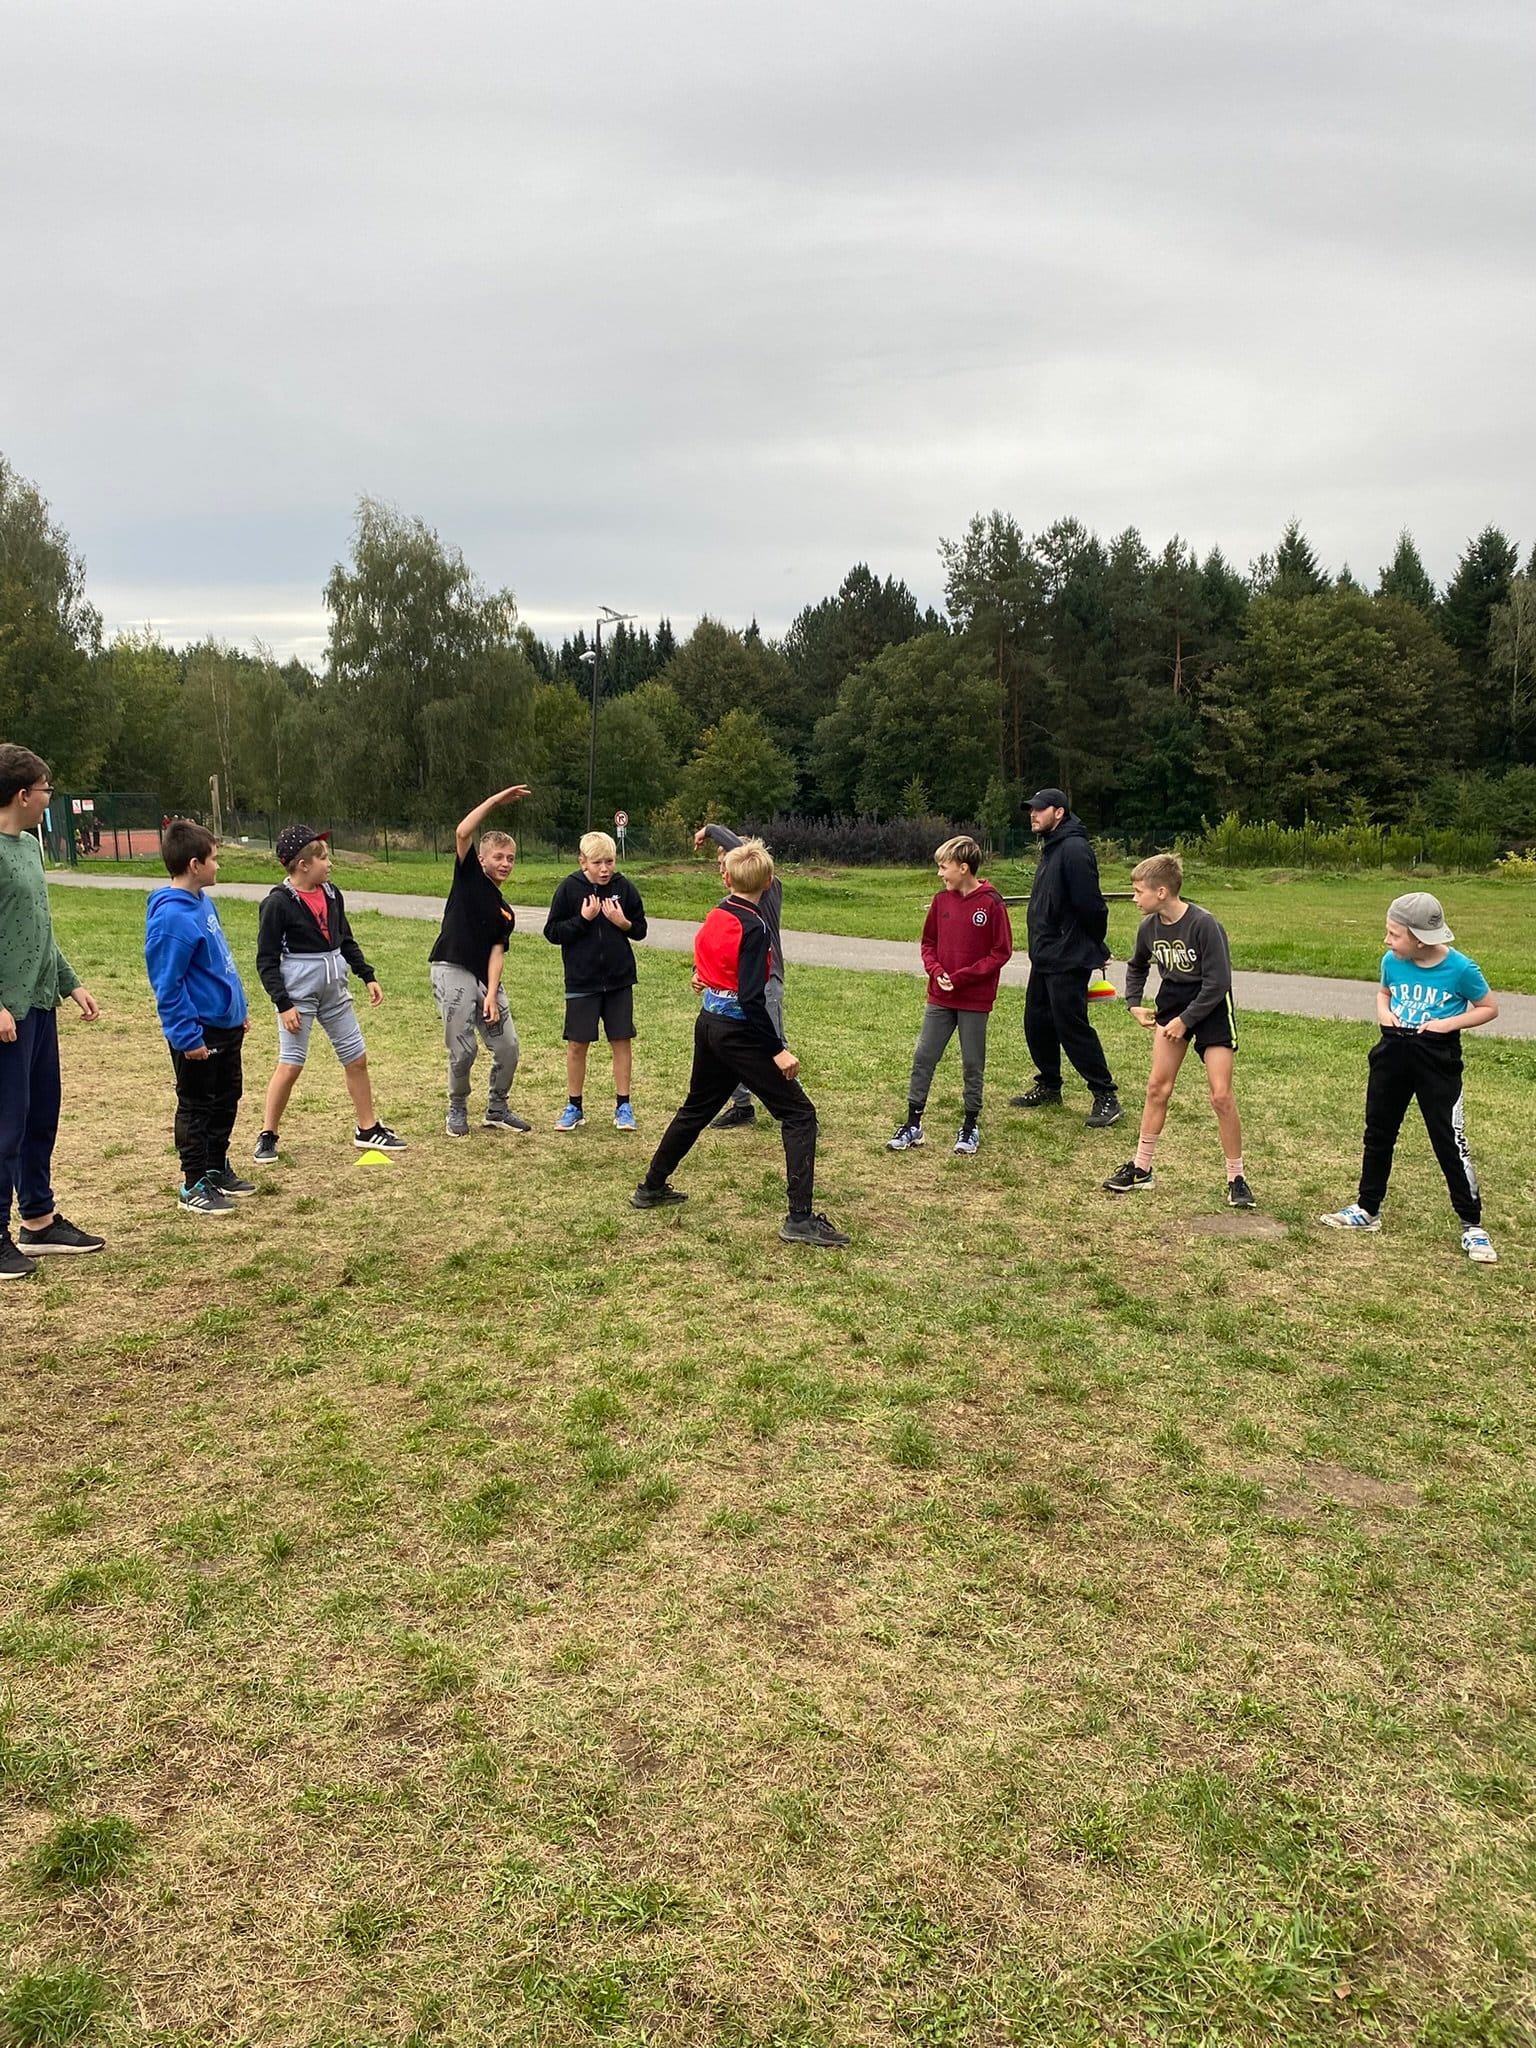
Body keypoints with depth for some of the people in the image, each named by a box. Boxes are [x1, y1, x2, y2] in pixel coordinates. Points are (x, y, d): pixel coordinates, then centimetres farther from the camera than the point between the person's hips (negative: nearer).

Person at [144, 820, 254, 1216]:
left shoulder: (202, 901, 7)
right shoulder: (172, 917, -22)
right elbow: (167, 986, -22)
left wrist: (238, 1010, 21)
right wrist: (187, 1036, -21)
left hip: (226, 1024, 9)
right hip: (199, 1032, -9)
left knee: (226, 1102, 18)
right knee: (197, 1109, 3)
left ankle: (217, 1170, 32)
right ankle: (195, 1185, 15)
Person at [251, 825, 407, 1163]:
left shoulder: (331, 893, 5)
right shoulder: (278, 903, -14)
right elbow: (266, 960, -12)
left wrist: (368, 976, 13)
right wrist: (283, 1004, -17)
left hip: (334, 989, 7)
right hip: (299, 992, -6)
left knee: (356, 1058, 10)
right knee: (290, 1064, -3)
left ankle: (367, 1130, 22)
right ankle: (267, 1137, 12)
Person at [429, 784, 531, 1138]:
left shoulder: (505, 911, 16)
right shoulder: (468, 876, 5)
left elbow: (497, 952, 5)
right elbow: (462, 833, -11)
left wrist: (492, 995, -9)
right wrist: (495, 800, -10)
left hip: (485, 977, 6)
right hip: (452, 972, -6)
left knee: (507, 1046, 3)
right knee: (463, 1049, -7)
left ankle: (497, 1109, 23)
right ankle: (457, 1110, 17)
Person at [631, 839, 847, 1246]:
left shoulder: (714, 917, 4)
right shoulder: (753, 927, -18)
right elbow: (751, 998, -23)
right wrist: (777, 1050, -21)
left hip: (708, 1023, 8)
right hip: (739, 1031, -8)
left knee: (696, 1108, 26)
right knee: (799, 1114, -4)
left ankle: (651, 1188, 36)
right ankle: (800, 1219, -11)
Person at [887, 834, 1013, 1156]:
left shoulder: (991, 903, -12)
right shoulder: (941, 900, 3)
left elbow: (1002, 952, -11)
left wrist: (962, 976, -15)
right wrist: (936, 971, -7)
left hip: (975, 1000, -4)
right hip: (940, 997, 5)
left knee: (972, 1064, 7)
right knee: (923, 1058, 5)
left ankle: (971, 1126, 20)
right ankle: (913, 1124, 14)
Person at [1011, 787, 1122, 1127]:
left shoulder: (1074, 849, -18)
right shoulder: (1051, 848, 15)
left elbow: (1090, 903, -22)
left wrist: (1096, 948, -11)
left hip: (1068, 960, -10)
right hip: (1044, 957, 10)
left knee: (1072, 1027, -7)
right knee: (1037, 1023, 15)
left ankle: (1106, 1097, 1)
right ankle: (1048, 1086, 30)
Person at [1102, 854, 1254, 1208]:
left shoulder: (1203, 925, -25)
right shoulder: (1149, 926, -5)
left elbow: (1218, 982, -22)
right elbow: (1137, 967, 17)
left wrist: (1185, 1020, -19)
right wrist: (1134, 1003, 6)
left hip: (1210, 1007, -6)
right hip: (1172, 1003, 6)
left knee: (1220, 1096, -7)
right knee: (1157, 1086, 4)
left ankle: (1236, 1179, 7)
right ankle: (1141, 1168, 14)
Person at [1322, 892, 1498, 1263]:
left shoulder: (1460, 968, -15)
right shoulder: (1392, 961, -4)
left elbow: (1489, 1008, -2)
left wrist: (1450, 1023, -16)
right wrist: (1383, 1012, -4)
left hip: (1437, 1061, -5)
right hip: (1392, 1054, 5)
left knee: (1450, 1142, -3)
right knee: (1378, 1134, 14)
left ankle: (1472, 1225, 10)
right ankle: (1367, 1209, 29)